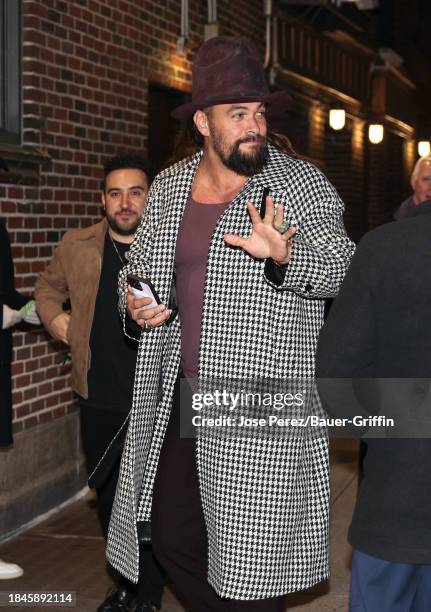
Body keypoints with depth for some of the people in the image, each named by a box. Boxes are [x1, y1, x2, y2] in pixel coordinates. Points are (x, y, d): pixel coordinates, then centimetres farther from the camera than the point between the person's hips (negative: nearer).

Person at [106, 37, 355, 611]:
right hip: (176, 399, 5)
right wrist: (135, 302, -1)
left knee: (251, 557, 1)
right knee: (171, 534, 15)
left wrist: (283, 254, -38)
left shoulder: (303, 184, -5)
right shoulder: (168, 187, 9)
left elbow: (338, 267, -17)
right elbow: (137, 265, 22)